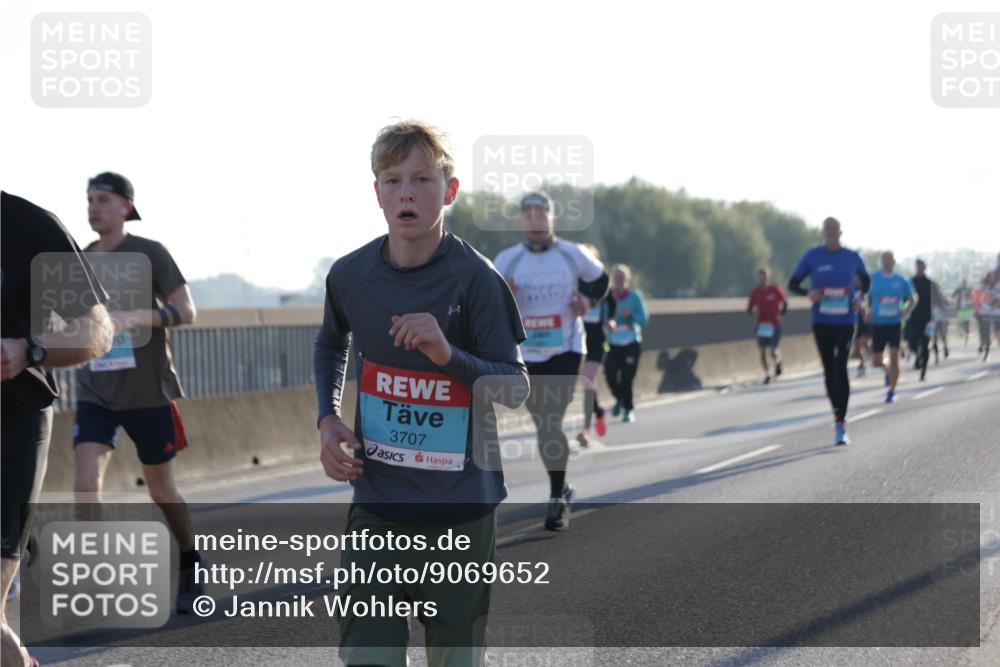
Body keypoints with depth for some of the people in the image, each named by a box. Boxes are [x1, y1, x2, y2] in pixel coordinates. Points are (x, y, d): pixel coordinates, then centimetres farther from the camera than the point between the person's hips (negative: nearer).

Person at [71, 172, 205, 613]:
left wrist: (135, 318, -26)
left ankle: (191, 569, 31)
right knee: (86, 484, -15)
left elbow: (186, 311, -10)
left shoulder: (149, 254, -5)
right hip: (95, 394, 3)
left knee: (160, 489, 9)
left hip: (148, 393, -3)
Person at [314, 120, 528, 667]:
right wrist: (328, 419, 6)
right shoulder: (351, 274, -1)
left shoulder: (474, 277, -11)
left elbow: (515, 388, -10)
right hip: (377, 503, 2)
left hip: (461, 505, -2)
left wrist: (448, 354, -27)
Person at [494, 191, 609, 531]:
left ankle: (558, 500, -6)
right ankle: (560, 487, 31)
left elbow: (600, 279, 16)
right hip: (525, 356, 2)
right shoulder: (507, 260, -3)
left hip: (564, 352, -2)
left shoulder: (573, 255, -3)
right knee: (544, 426, 11)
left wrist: (588, 299, -4)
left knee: (551, 424, -13)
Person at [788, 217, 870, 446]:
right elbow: (793, 284, 4)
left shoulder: (852, 257, 3)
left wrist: (859, 295, -1)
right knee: (829, 369, 7)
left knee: (840, 369, -13)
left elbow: (866, 280, 20)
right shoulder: (812, 256, 0)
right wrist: (808, 292, -17)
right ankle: (838, 414, 25)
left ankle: (840, 424, -13)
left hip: (845, 321, -1)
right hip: (821, 321, 1)